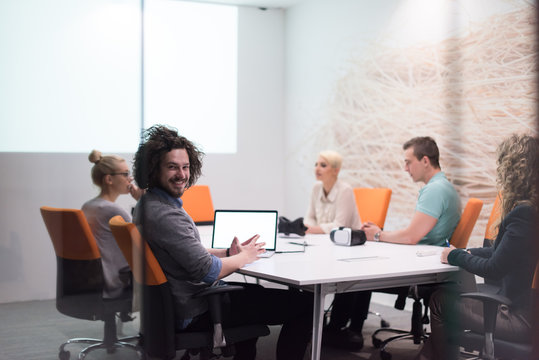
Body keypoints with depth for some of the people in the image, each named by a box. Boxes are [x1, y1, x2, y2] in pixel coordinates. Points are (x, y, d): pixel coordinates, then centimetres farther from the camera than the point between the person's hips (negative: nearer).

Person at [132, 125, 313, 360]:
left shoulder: (149, 204, 7)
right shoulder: (166, 215, -26)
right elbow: (207, 270, -26)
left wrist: (228, 253, 5)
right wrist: (243, 257, -8)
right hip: (195, 314, -10)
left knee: (257, 291, 36)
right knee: (304, 304, -7)